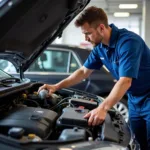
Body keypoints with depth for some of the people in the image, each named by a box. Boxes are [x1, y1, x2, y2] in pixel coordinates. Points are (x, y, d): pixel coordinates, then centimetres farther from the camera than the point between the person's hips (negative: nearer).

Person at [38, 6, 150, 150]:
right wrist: (56, 86, 1)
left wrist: (102, 108, -42)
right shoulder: (100, 47, -1)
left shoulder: (128, 41, -27)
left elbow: (125, 81, -33)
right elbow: (84, 71, 9)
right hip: (134, 102, 7)